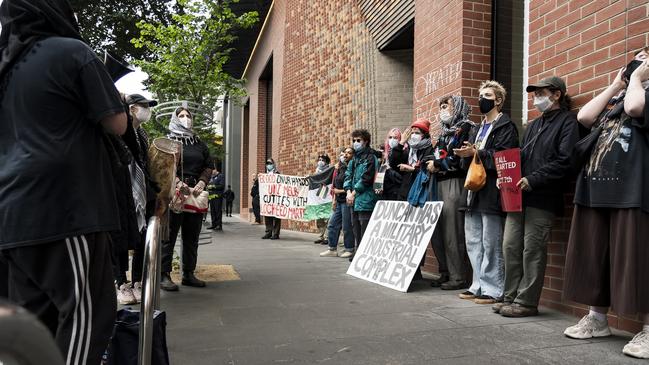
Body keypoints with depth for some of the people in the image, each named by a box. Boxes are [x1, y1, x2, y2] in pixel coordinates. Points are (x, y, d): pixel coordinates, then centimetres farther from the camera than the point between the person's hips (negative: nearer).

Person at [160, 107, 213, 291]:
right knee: (169, 235, -3)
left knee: (192, 236, 9)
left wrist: (202, 182, -5)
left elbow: (209, 166, 13)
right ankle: (164, 275, 1)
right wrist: (178, 182, -19)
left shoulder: (200, 144, 17)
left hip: (196, 193, 5)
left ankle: (188, 274, 17)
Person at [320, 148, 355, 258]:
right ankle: (332, 249, 20)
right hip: (339, 201, 9)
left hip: (346, 200, -9)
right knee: (333, 224, 11)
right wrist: (334, 200, 13)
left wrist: (341, 191, -11)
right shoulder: (340, 168, 13)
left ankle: (349, 250, 12)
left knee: (347, 226, -2)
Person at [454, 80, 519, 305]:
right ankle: (479, 285, 20)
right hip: (473, 193, 8)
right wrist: (465, 154, -2)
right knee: (473, 243, 11)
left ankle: (493, 289, 4)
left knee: (490, 244, -4)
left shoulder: (506, 127, -2)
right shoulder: (476, 130, 23)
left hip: (491, 192, -8)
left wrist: (476, 153, -19)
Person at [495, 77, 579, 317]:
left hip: (543, 197, -7)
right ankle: (511, 297, 15)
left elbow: (565, 160, -13)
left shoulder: (567, 121, -1)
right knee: (510, 246, 5)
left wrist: (533, 180, -17)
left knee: (532, 250, -4)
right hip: (519, 194, 7)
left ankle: (527, 302, 6)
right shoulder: (534, 125, 24)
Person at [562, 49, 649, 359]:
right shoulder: (614, 97, 21)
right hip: (597, 186, 7)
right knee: (595, 255, 9)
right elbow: (584, 117, 7)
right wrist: (616, 85, 13)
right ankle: (597, 318, 19)